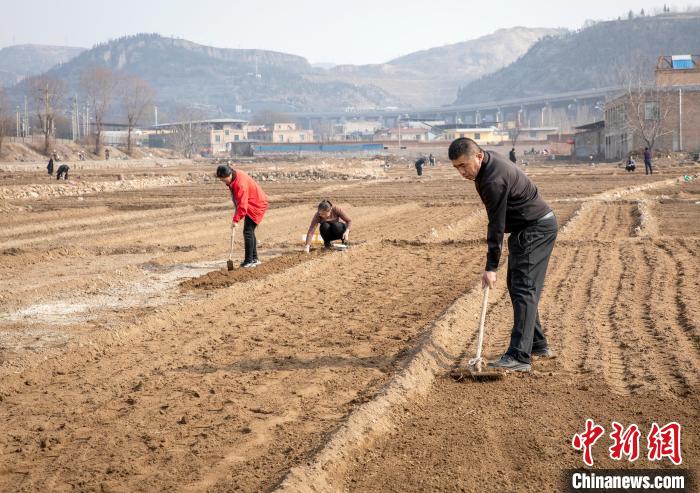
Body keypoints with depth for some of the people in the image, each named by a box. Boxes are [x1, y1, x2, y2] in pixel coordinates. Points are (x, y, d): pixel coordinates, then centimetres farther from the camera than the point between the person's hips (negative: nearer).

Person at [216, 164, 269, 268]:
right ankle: (254, 259, 22)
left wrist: (235, 220, -30)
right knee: (249, 231, 14)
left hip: (257, 205, -10)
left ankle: (249, 261, -12)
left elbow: (242, 205, -31)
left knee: (248, 231, -14)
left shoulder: (240, 184, -30)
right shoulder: (233, 177, -1)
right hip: (249, 204, 10)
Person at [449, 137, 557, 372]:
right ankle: (538, 344, 24)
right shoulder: (488, 162, 4)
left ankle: (519, 357, -23)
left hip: (537, 228, -11)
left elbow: (497, 225, -26)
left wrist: (491, 267, -23)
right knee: (516, 284, 15)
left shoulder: (494, 180, -27)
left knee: (523, 289, -17)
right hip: (527, 228, 11)